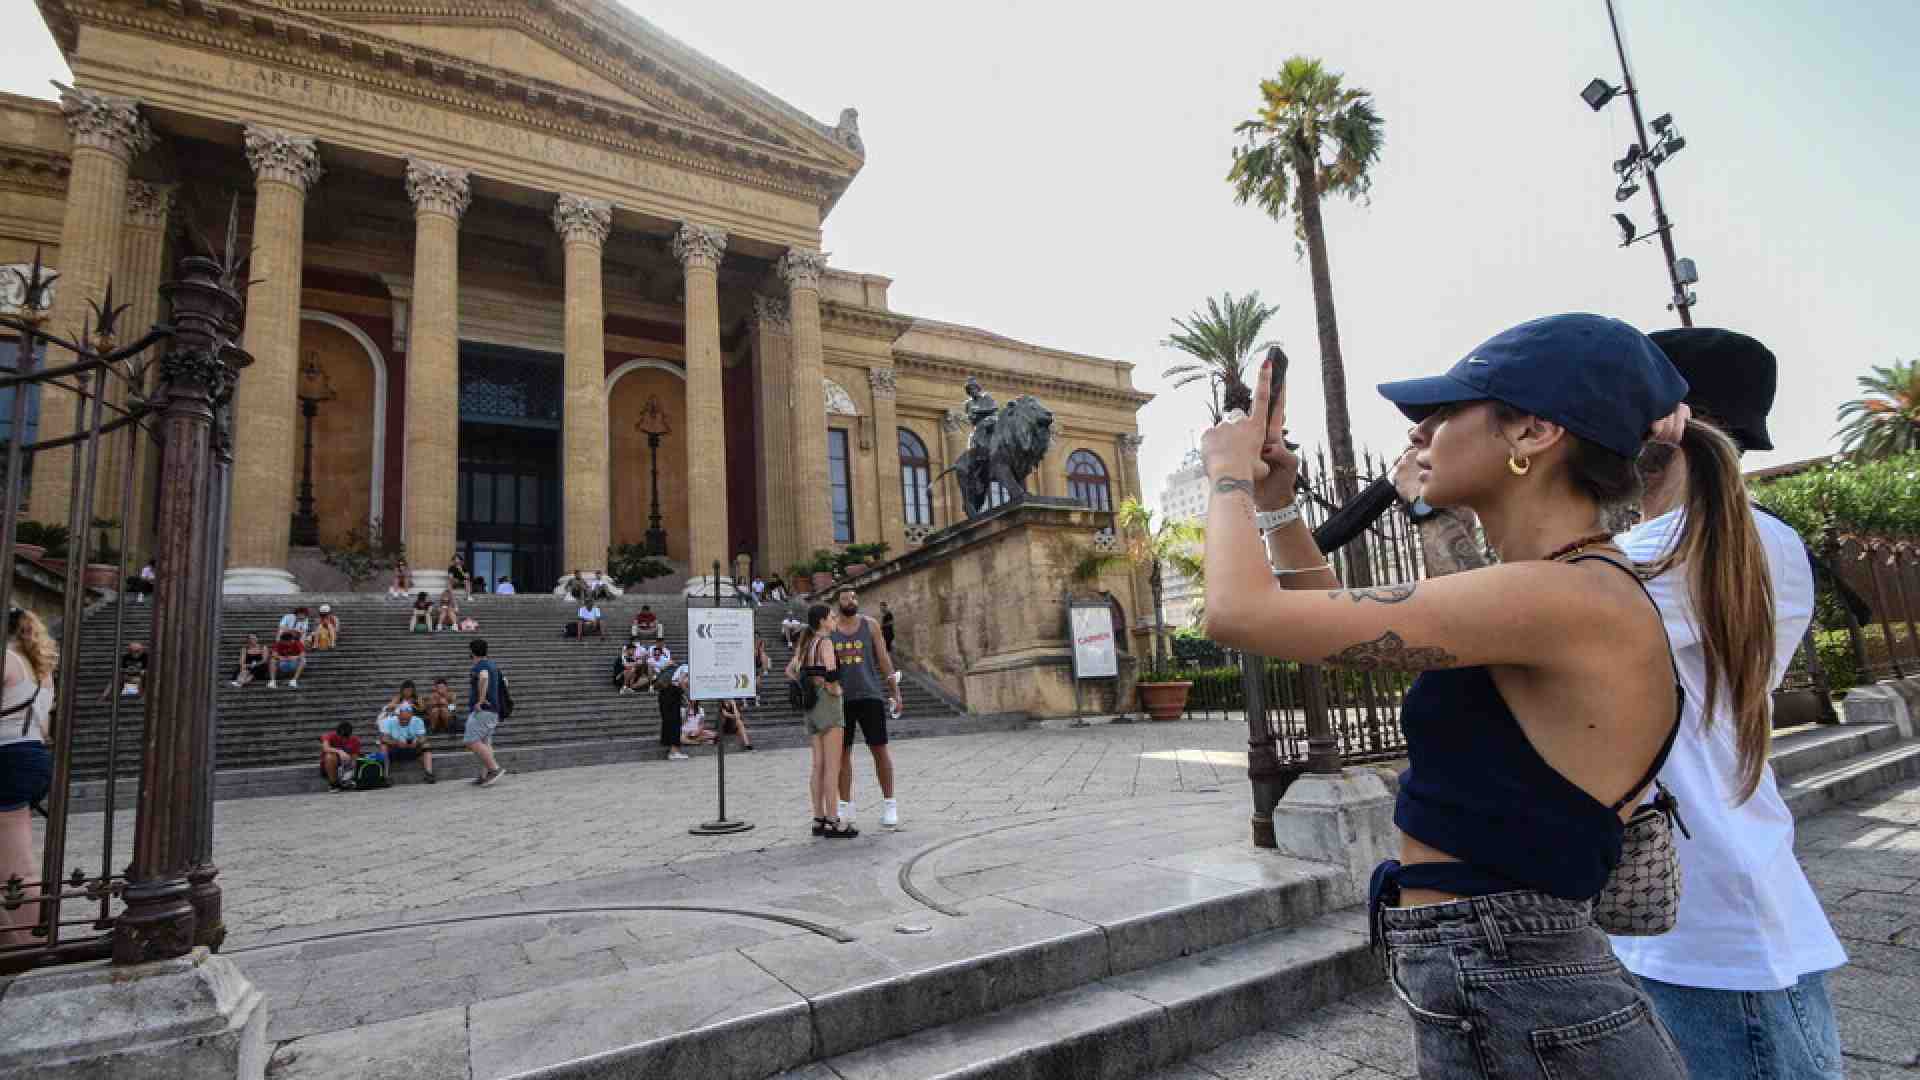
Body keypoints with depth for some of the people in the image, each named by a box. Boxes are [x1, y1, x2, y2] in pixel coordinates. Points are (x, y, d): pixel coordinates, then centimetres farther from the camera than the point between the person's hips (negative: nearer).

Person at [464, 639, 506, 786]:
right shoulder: (493, 665, 16)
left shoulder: (480, 665, -12)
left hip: (482, 710, -9)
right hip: (493, 710, 9)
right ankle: (484, 775, 7)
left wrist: (480, 700, -29)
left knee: (472, 741, -10)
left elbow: (484, 678, -35)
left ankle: (494, 768, -14)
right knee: (485, 743, 10)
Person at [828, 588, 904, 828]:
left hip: (870, 695, -1)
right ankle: (846, 805, 17)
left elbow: (884, 658, 6)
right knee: (842, 751, 6)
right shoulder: (829, 630, 5)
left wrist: (895, 693, 1)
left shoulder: (870, 624, 5)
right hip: (841, 698, 1)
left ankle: (889, 804, 9)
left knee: (880, 748, 0)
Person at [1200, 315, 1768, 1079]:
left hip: (1514, 1015, -9)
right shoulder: (1572, 594, 7)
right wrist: (1275, 502, 7)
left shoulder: (1568, 599, -23)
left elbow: (1241, 614, -26)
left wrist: (1229, 473, -8)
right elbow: (1339, 630, 16)